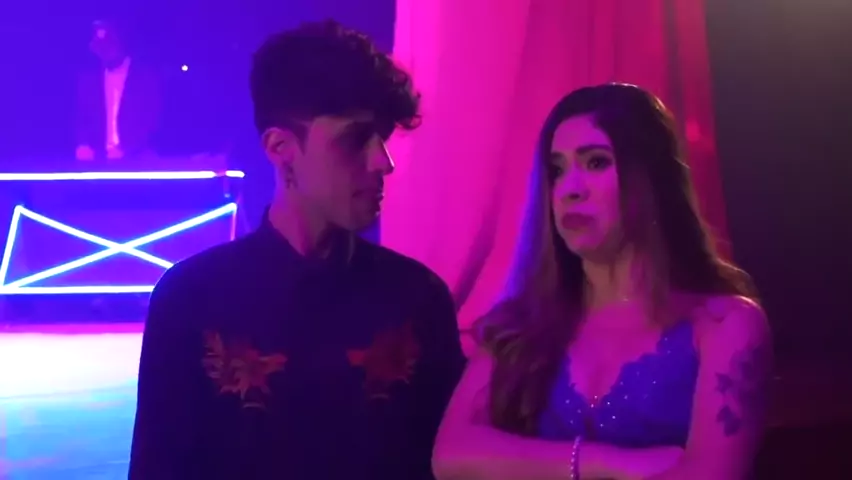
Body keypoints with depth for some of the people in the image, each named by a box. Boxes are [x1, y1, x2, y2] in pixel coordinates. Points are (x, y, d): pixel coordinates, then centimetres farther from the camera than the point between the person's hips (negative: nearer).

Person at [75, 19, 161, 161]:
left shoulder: (148, 74, 2)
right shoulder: (87, 77, 14)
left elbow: (153, 121, -4)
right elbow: (81, 120, 12)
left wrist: (126, 150, -18)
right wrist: (83, 145, -10)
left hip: (137, 159, -3)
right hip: (99, 159, 3)